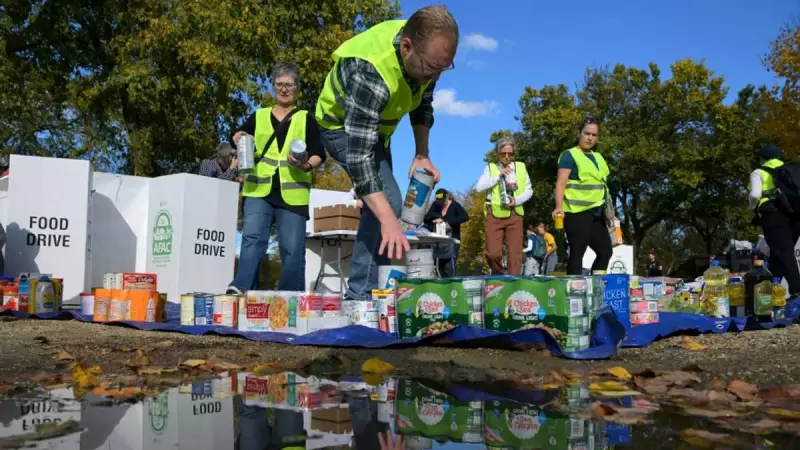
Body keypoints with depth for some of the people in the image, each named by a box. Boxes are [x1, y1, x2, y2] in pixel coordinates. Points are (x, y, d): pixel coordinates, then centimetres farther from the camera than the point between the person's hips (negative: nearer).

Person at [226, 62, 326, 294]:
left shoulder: (306, 119, 14)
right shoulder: (258, 117, 19)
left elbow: (319, 154, 5)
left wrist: (306, 166, -16)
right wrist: (238, 141, -6)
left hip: (292, 192, -1)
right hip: (259, 189, 1)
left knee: (292, 249, -1)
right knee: (253, 238, -16)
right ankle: (242, 288, -23)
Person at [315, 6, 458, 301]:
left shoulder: (426, 52, -19)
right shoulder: (371, 73, -42)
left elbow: (423, 104, 1)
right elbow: (358, 152, -47)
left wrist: (422, 154, -9)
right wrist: (388, 220, -54)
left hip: (375, 126, 8)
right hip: (343, 126, -8)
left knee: (382, 206, 14)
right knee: (387, 201, -25)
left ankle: (369, 290, 28)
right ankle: (360, 294, -16)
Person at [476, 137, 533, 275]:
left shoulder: (521, 167, 10)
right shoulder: (490, 167, 6)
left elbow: (529, 190, 11)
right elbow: (479, 187, -5)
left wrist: (517, 200, -8)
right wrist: (499, 176, -11)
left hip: (515, 214, 2)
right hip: (494, 214, -1)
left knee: (515, 252, -3)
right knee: (493, 253, -6)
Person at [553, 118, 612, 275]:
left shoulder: (598, 157, 20)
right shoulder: (570, 155, -3)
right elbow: (561, 183, -12)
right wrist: (559, 207, -26)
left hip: (596, 213, 8)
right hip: (577, 212, -8)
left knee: (605, 251, 8)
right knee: (577, 253, -8)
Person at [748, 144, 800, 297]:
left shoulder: (759, 173, 6)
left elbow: (755, 195, -9)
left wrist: (753, 207, 11)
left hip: (773, 216, -6)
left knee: (783, 254, -9)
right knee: (778, 255, 15)